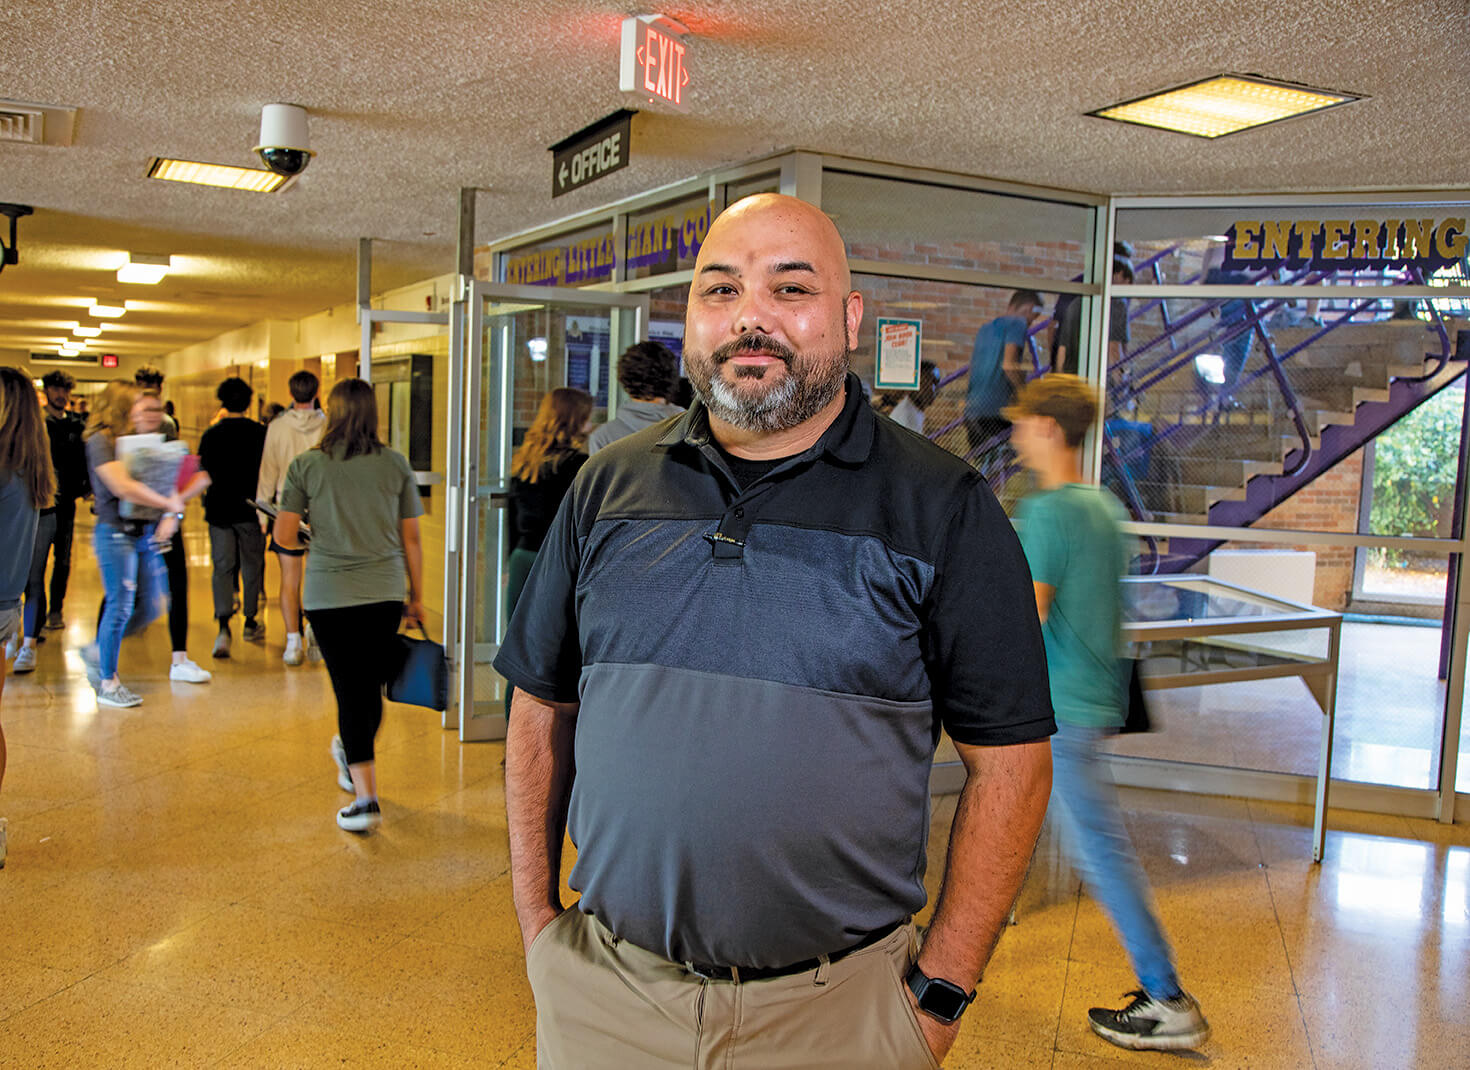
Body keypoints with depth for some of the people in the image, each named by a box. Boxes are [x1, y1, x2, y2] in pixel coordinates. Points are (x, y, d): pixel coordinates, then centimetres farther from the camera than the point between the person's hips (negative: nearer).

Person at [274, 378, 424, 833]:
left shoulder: (306, 466, -3)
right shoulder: (395, 464, 1)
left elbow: (284, 536, -3)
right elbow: (411, 539, 4)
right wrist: (416, 597, 13)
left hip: (329, 594, -2)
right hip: (386, 594, 2)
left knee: (350, 689, 3)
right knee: (372, 685, 18)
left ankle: (366, 797, 0)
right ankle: (352, 754, 42)